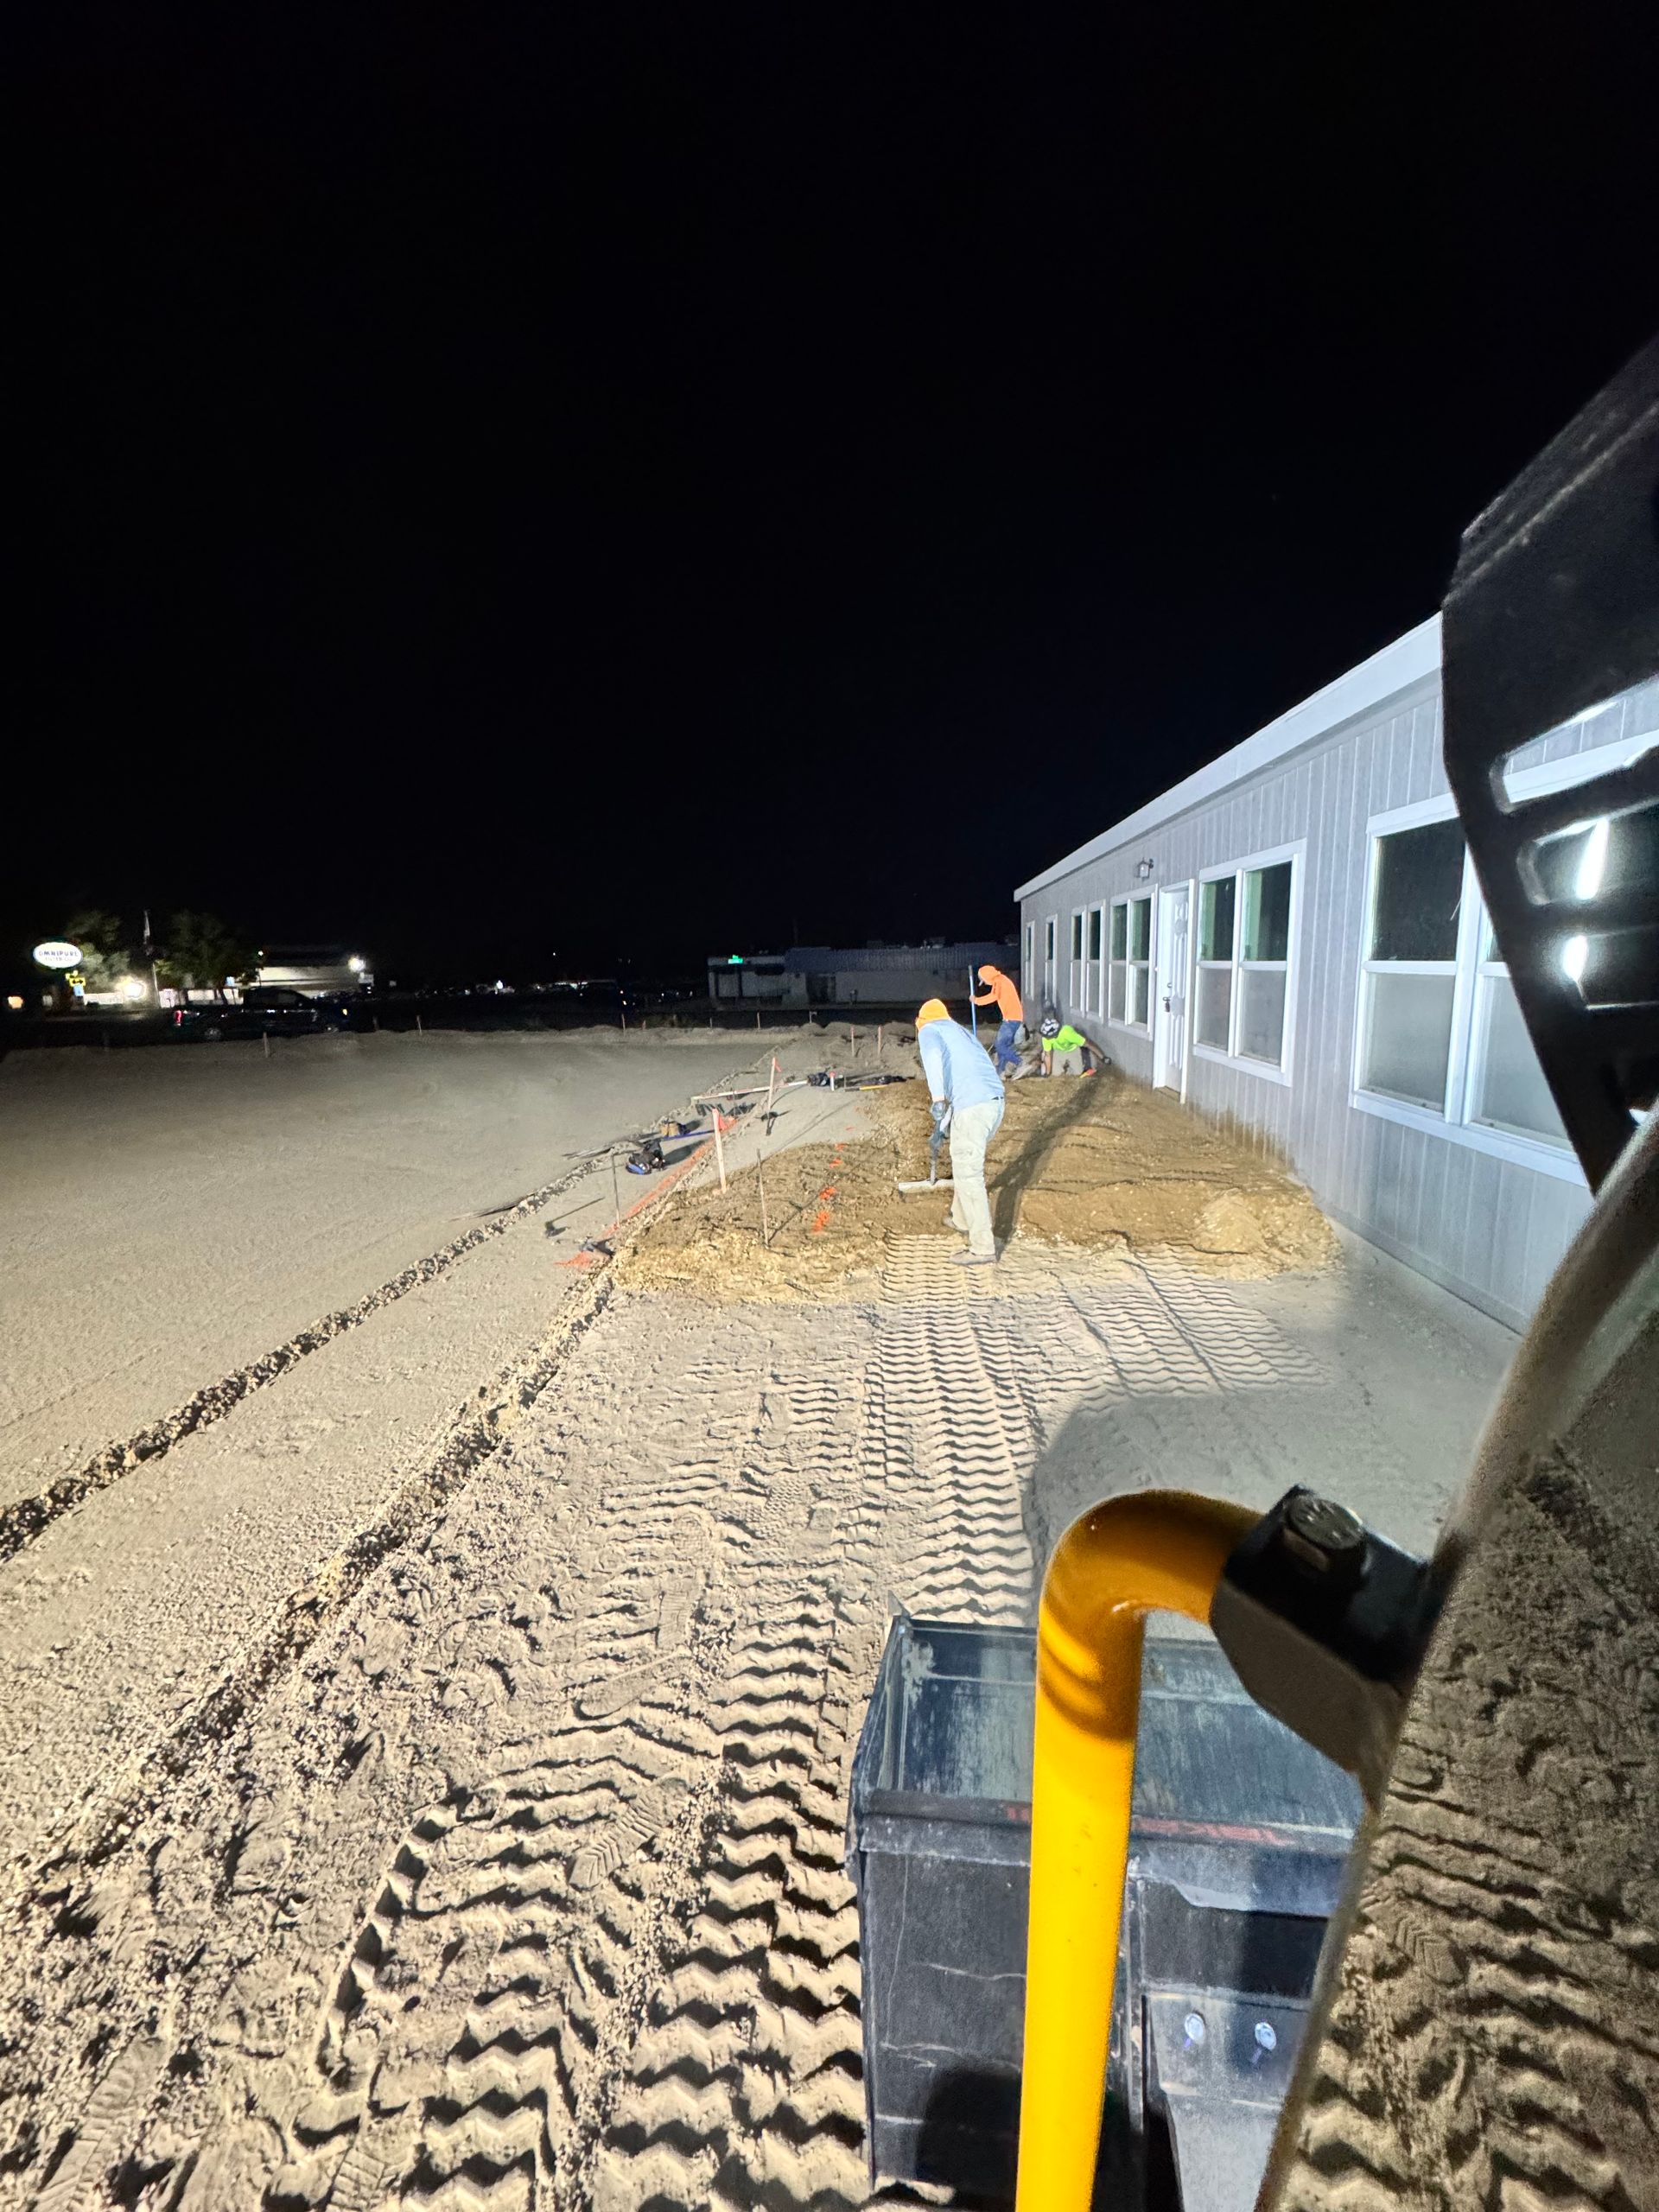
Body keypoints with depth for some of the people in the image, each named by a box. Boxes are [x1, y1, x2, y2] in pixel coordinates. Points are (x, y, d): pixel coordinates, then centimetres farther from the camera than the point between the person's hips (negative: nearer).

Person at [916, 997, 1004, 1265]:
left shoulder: (928, 1030, 9)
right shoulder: (962, 1031, 32)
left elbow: (933, 1055, -16)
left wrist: (938, 1098, -22)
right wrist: (944, 1126, 47)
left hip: (971, 1106, -8)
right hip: (995, 1100, 8)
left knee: (968, 1176, -1)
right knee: (966, 1162, 27)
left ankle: (983, 1249, 2)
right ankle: (962, 1219, 43)